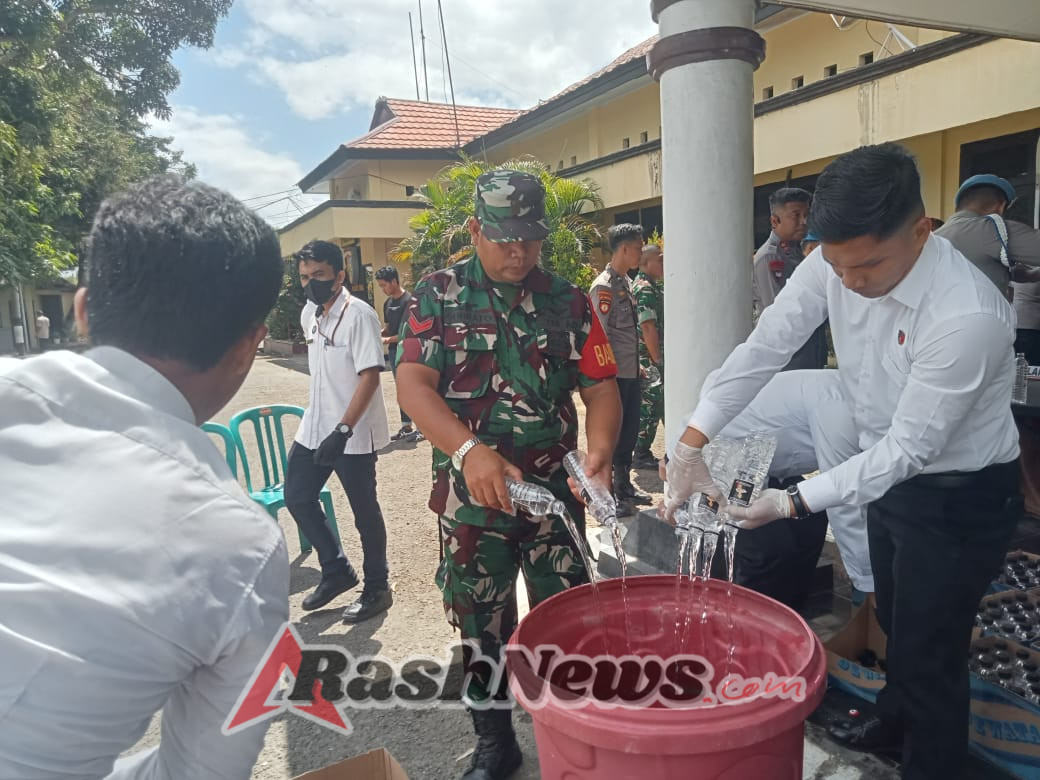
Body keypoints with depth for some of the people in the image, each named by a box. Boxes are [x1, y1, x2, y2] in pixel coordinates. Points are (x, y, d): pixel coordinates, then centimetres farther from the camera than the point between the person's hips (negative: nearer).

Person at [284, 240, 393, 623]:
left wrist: (343, 429, -28)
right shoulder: (309, 314, 8)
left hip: (352, 434, -8)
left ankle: (377, 589, 21)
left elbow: (370, 376, -22)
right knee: (297, 498, 13)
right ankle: (336, 570, 30)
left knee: (364, 510, 4)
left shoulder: (358, 315, -16)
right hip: (314, 427, 8)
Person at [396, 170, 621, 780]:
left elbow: (601, 386, 1)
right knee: (481, 624, 13)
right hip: (471, 494, -1)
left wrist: (600, 450, -20)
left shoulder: (568, 301, 3)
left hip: (557, 491, 1)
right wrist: (470, 450, -28)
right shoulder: (438, 296, -2)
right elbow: (413, 385, -12)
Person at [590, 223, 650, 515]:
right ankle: (607, 495, 10)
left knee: (629, 432, 16)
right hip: (614, 374, -9)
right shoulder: (603, 286, -14)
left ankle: (624, 486, 30)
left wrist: (638, 367, 18)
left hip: (631, 373, 9)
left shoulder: (627, 282, 14)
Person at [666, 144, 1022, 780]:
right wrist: (691, 446, -21)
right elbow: (763, 349, -15)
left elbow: (909, 447, -29)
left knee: (931, 653, 7)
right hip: (889, 471, 7)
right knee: (897, 621, 27)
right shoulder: (836, 262, -16)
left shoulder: (969, 316, -34)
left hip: (961, 497, -7)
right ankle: (897, 719, 55)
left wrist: (794, 503, -30)